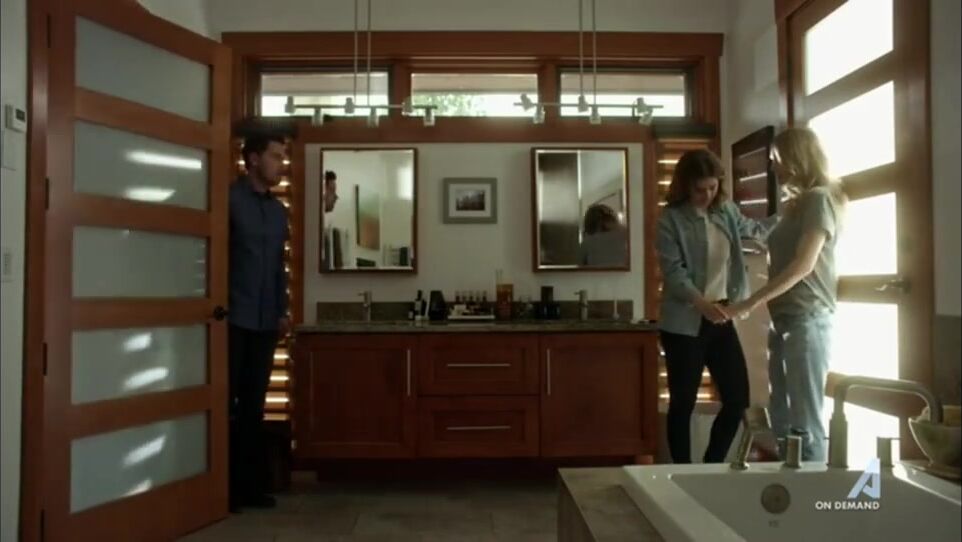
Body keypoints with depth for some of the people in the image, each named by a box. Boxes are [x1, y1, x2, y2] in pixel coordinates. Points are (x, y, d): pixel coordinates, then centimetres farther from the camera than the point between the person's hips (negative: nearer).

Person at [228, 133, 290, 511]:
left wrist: (282, 311, 13)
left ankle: (250, 485, 17)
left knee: (253, 406, 10)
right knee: (226, 404, 1)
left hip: (265, 322, 6)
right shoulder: (230, 200, -4)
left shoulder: (278, 211, 16)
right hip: (233, 319, -6)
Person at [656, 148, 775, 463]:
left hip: (721, 318, 6)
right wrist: (703, 304, -32)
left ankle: (712, 468, 24)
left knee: (738, 398, 6)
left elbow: (756, 231, 31)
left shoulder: (726, 211, 9)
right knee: (683, 403, 2)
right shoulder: (670, 220, -9)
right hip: (684, 323, -6)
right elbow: (674, 273, -18)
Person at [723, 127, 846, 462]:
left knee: (805, 421, -5)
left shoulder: (819, 198, -6)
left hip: (808, 321, -9)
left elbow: (804, 265, -16)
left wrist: (750, 304, -19)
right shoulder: (796, 203, 20)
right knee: (781, 418, 11)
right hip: (784, 320, 9)